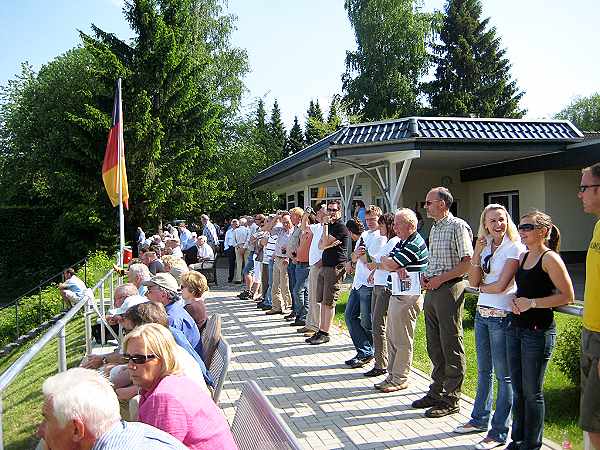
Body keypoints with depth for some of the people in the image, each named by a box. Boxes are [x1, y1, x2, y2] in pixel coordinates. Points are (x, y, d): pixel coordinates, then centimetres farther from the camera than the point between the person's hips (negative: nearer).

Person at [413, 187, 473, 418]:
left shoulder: (458, 226, -10)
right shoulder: (434, 228, 17)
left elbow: (468, 263, -16)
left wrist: (440, 278, -16)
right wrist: (426, 275, 7)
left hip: (449, 289, -9)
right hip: (432, 291, 9)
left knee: (451, 346, -1)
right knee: (434, 345, 14)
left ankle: (451, 399, 8)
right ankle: (436, 392, 25)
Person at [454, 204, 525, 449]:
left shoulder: (514, 248, -10)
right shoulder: (485, 246, 10)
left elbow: (502, 285, -16)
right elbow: (473, 282, 1)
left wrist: (482, 286, 1)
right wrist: (477, 253, -7)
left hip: (502, 316, -7)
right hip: (482, 313, 7)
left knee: (503, 375, 3)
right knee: (484, 371, 18)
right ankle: (480, 419, 32)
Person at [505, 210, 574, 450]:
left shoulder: (550, 258, -11)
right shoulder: (523, 256, 12)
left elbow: (567, 296, -14)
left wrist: (532, 303, -18)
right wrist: (515, 300, 4)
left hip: (538, 331, -7)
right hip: (515, 328, 8)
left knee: (532, 392, 3)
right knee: (518, 390, 15)